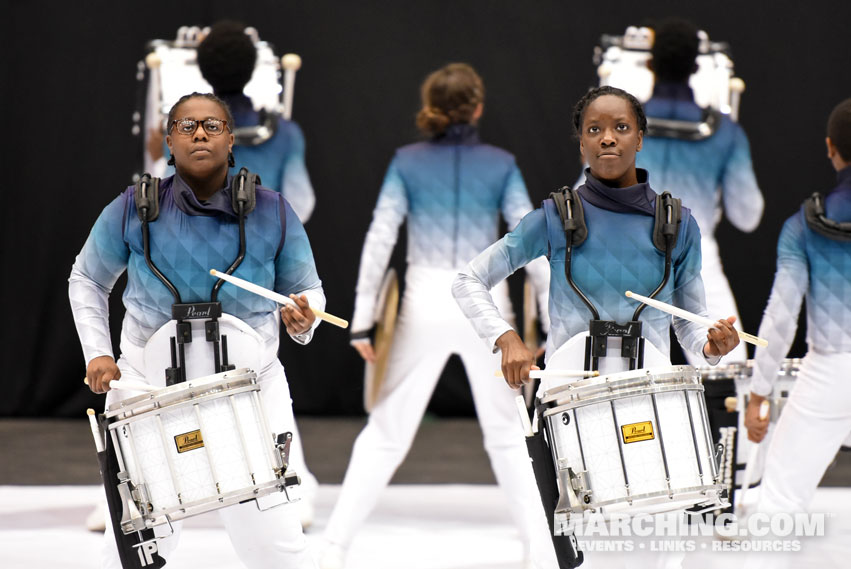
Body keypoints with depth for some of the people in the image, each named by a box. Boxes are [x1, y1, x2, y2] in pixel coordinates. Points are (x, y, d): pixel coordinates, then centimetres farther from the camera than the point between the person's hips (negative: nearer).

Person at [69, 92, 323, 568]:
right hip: (149, 387, 0)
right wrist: (97, 352, 1)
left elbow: (306, 289, 9)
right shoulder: (132, 212, -3)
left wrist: (302, 318, -15)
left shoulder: (272, 214, -3)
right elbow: (88, 279, 13)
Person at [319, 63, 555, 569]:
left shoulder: (407, 163, 0)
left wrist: (363, 319, -2)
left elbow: (379, 241, -5)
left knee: (386, 433, 5)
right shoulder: (501, 165, 0)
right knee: (506, 434, 13)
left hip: (425, 304, 0)